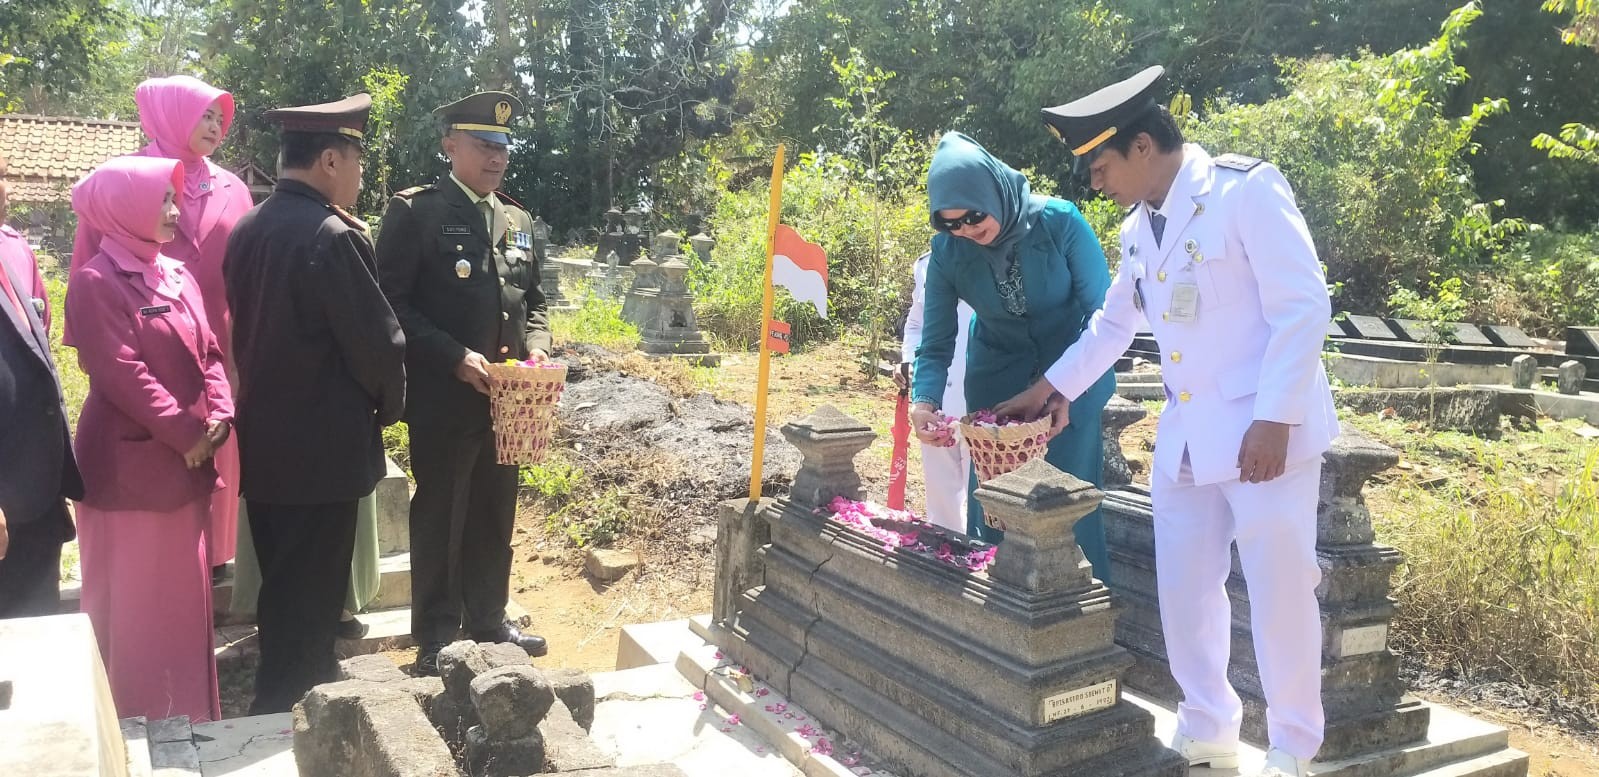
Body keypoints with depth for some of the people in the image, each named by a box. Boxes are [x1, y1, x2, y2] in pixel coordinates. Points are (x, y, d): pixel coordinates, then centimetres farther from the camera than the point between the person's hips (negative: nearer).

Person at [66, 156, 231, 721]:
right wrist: (188, 434, -16)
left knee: (186, 595, 15)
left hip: (187, 461, 7)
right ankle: (131, 723, 18)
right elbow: (122, 374, -18)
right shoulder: (96, 283, -12)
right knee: (132, 604, 4)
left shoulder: (178, 276, 10)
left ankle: (189, 713, 27)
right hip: (129, 466, -7)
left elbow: (209, 353, 10)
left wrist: (219, 418, -6)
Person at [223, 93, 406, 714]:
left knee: (282, 594, 21)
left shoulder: (248, 229, 5)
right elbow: (377, 340, -17)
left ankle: (279, 708, 36)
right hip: (322, 448, -8)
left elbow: (246, 327, 12)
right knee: (309, 601, 4)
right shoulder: (334, 236, -20)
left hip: (263, 440, 9)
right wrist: (388, 406, 1)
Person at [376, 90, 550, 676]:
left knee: (494, 517, 16)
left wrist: (536, 347, -1)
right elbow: (392, 302, -12)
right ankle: (435, 641, 20)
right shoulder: (414, 211, -7)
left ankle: (488, 622, 33)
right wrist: (455, 358, -20)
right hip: (443, 400, -6)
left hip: (506, 399, 6)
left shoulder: (518, 221, 13)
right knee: (439, 520, 6)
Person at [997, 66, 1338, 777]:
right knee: (1185, 587, 10)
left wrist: (1274, 421, -21)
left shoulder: (1247, 189, -12)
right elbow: (1113, 324, 25)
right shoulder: (1138, 228, 11)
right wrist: (1048, 387, 24)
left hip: (1266, 430, -7)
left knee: (1279, 589, 0)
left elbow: (1304, 308, -16)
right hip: (1185, 435, 7)